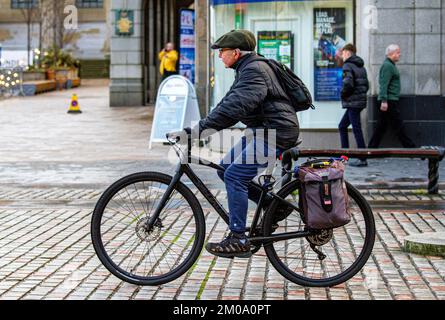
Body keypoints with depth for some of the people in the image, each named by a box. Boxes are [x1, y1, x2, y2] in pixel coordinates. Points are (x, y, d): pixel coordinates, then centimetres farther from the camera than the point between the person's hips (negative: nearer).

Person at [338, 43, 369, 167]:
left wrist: (343, 94, -7)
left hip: (352, 102, -9)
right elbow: (366, 85, 17)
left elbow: (348, 83, -23)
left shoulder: (348, 65, -11)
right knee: (342, 126, 18)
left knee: (357, 129, -6)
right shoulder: (361, 66, 17)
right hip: (361, 101, 9)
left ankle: (363, 159, -6)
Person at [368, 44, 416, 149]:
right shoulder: (387, 66, -13)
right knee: (398, 126, -5)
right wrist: (384, 101, -26)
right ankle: (410, 147, -1)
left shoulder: (391, 65, 19)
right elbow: (384, 84, -21)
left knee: (381, 126, 9)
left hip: (389, 101, 10)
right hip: (389, 101, -10)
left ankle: (372, 148, 10)